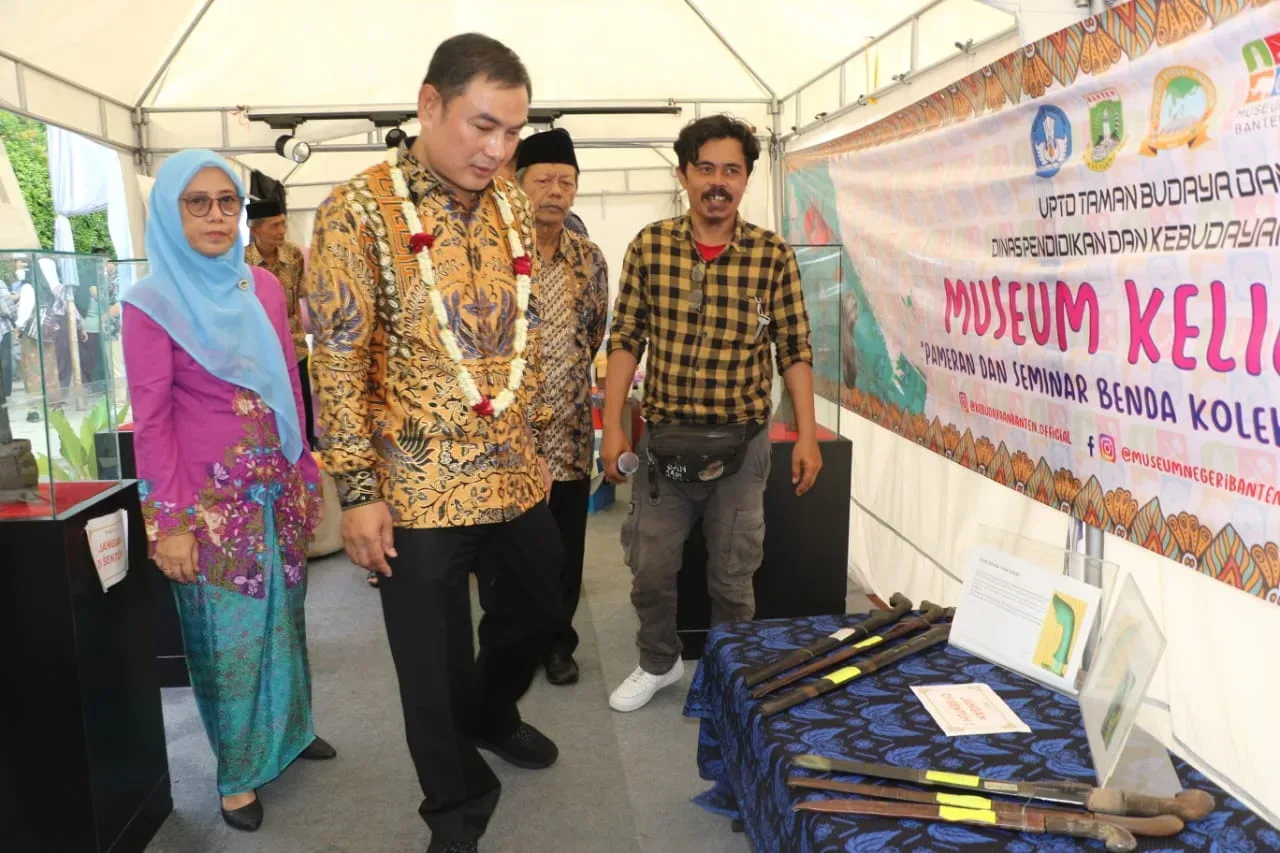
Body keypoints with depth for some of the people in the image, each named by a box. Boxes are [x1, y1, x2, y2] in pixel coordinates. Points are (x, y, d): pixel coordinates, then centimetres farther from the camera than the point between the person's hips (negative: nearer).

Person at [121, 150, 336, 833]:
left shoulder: (264, 286, 5)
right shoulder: (152, 303, -9)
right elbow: (150, 419, -10)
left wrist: (306, 473, 11)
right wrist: (169, 521, -12)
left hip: (277, 486, 5)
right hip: (210, 496, -5)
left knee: (282, 617, 16)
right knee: (229, 634, 6)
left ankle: (290, 730, 35)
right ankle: (237, 771, 23)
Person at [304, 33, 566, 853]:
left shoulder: (514, 206, 5)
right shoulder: (359, 210, -11)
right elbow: (339, 361, -11)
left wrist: (536, 439, 14)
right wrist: (358, 489, -13)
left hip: (517, 476, 6)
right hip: (420, 486, -5)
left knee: (535, 616, 21)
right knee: (436, 663, 8)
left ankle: (494, 715, 52)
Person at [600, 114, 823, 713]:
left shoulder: (773, 256, -5)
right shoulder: (649, 247, -3)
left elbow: (794, 350, -1)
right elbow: (626, 341, 1)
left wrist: (807, 435, -4)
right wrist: (612, 425, -4)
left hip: (740, 441, -1)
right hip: (663, 438, 1)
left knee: (732, 575, 11)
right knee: (650, 568, 11)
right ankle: (658, 663, 36)